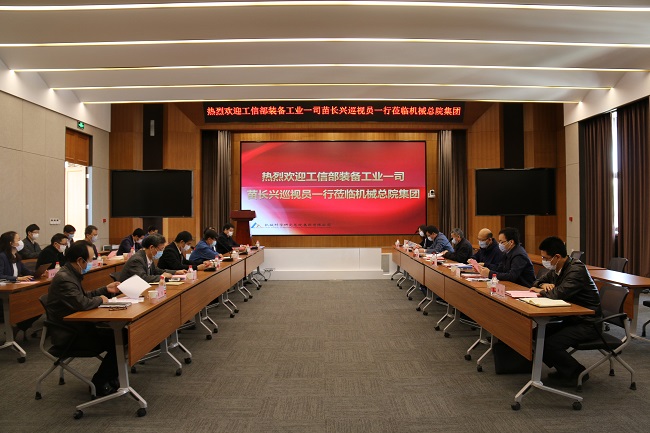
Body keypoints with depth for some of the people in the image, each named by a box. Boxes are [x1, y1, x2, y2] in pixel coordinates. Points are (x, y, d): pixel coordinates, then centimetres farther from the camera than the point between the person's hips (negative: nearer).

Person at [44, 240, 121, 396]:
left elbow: (83, 296, 19)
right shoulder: (64, 278, -24)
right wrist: (100, 299, -13)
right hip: (68, 336, -9)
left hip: (76, 327, 9)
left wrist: (105, 290, 11)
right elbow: (82, 303, -32)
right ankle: (99, 383, 3)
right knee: (116, 341, -13)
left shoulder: (71, 274, 7)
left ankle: (110, 377, 11)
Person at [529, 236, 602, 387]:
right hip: (571, 319, 9)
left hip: (587, 324, -9)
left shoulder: (577, 270, -21)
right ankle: (565, 370, 10)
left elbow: (559, 293, -33)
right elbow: (537, 282, 22)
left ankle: (577, 373, 0)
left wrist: (541, 291, -12)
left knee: (550, 344, -24)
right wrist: (544, 285, -3)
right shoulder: (556, 269, 7)